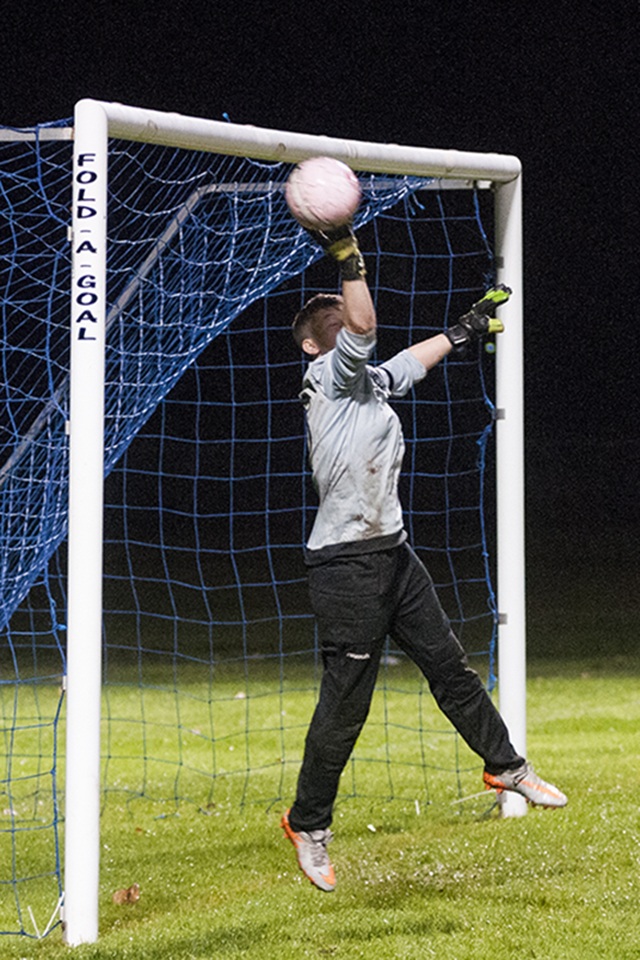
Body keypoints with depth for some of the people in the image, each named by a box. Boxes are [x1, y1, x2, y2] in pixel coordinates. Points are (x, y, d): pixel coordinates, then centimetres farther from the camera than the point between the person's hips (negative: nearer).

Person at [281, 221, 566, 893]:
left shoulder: (367, 381, 17)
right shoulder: (327, 373, -8)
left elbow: (415, 358, 36)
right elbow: (363, 326, -26)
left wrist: (469, 327, 45)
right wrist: (347, 254, -26)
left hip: (394, 554, 9)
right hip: (346, 565, -9)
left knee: (449, 665, 15)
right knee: (345, 700, -3)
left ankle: (505, 766, 31)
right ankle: (307, 825, 10)